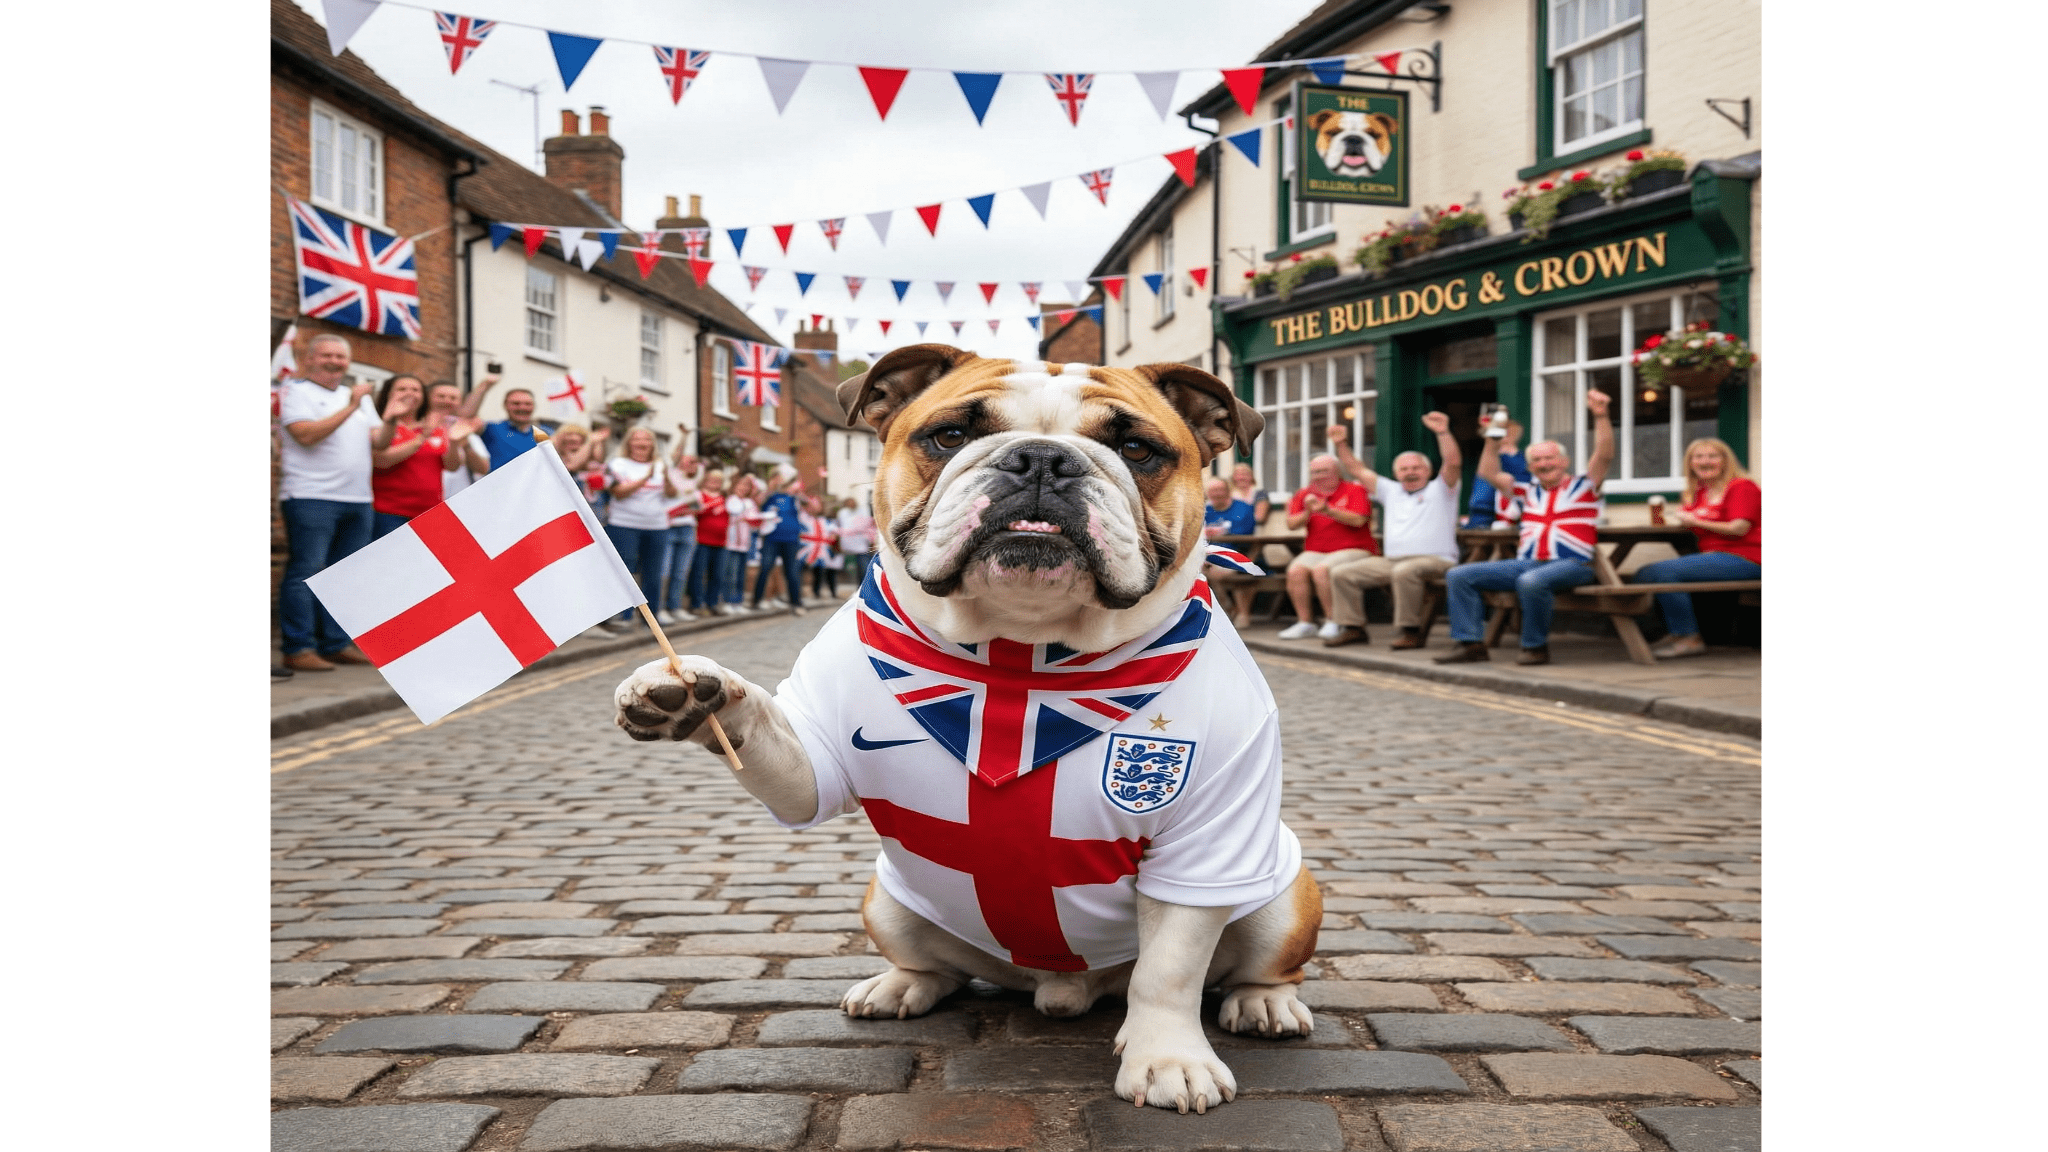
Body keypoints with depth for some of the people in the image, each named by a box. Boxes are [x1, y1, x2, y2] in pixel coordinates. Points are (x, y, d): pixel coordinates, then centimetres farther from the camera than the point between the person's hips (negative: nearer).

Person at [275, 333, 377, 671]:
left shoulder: (357, 396, 22)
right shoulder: (296, 390, 0)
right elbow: (306, 434, -15)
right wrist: (350, 408, -16)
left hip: (357, 500, 7)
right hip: (312, 498, -7)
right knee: (306, 572, -8)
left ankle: (336, 644, 14)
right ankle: (298, 649, -6)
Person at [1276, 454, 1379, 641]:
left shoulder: (1354, 490, 1)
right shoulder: (1304, 494, 14)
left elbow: (1358, 520, -14)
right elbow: (1291, 524, 5)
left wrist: (1328, 510, -21)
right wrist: (1307, 512, -14)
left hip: (1353, 550, -5)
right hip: (1315, 552, 5)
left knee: (1321, 569, -32)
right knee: (1295, 570, -24)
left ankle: (1334, 622, -20)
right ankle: (1305, 623, -15)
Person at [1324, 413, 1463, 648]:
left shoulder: (1439, 489, 8)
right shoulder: (1391, 491, 22)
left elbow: (1453, 462, -11)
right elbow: (1358, 471, 23)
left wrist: (1443, 433, -24)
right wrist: (1341, 445, 13)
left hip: (1434, 560, -6)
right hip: (1391, 560, 6)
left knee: (1404, 571, -40)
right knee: (1341, 573, -6)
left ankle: (1411, 632, -30)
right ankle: (1352, 628, -1)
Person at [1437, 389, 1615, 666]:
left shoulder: (1583, 486, 10)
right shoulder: (1529, 490, 23)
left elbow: (1605, 455, -4)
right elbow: (1488, 472, 24)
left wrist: (1600, 416, -15)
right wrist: (1493, 439, 15)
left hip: (1571, 565, -6)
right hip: (1526, 563, 6)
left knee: (1532, 580, -41)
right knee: (1458, 576, -8)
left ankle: (1536, 646, -21)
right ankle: (1471, 644, -12)